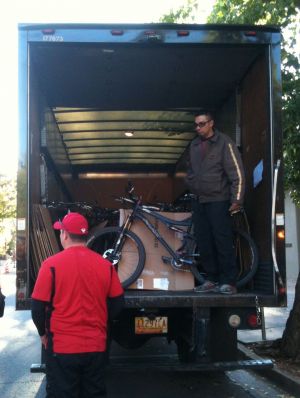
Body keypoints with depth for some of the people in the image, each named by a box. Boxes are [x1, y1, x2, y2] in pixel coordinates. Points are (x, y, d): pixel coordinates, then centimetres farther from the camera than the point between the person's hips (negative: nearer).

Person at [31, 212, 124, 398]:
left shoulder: (52, 264, -12)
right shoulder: (105, 265, -2)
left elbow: (38, 307, -7)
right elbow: (117, 304, 5)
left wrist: (43, 333, 10)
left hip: (62, 347, -3)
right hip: (96, 347, 3)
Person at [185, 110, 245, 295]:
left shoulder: (224, 142, -6)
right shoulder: (194, 145, 12)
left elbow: (237, 172, -11)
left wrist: (237, 199, -16)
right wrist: (191, 185, 10)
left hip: (219, 201, -6)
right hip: (199, 202, 6)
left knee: (223, 242, -7)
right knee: (204, 243, 6)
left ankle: (229, 282, 0)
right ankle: (212, 279, 15)